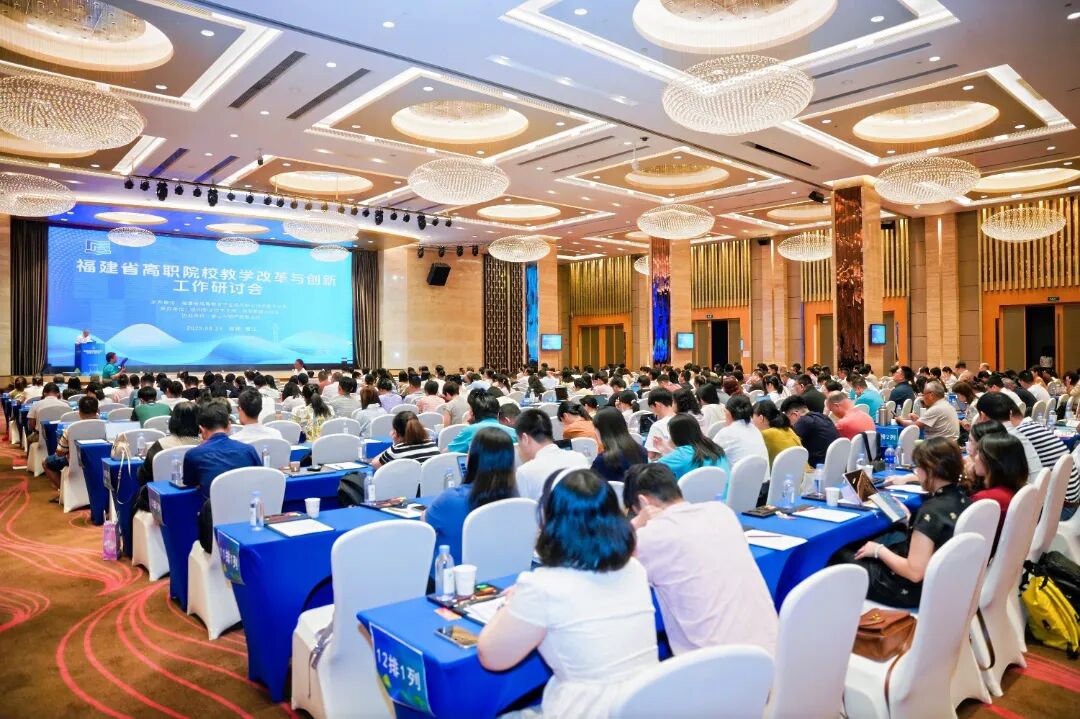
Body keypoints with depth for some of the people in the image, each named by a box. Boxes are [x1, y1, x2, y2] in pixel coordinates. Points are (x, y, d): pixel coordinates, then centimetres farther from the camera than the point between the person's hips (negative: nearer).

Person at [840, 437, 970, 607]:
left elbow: (915, 572, -27)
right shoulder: (960, 497, -4)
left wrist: (879, 551, -15)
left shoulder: (932, 510, -29)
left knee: (839, 556, 9)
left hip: (915, 590, -9)